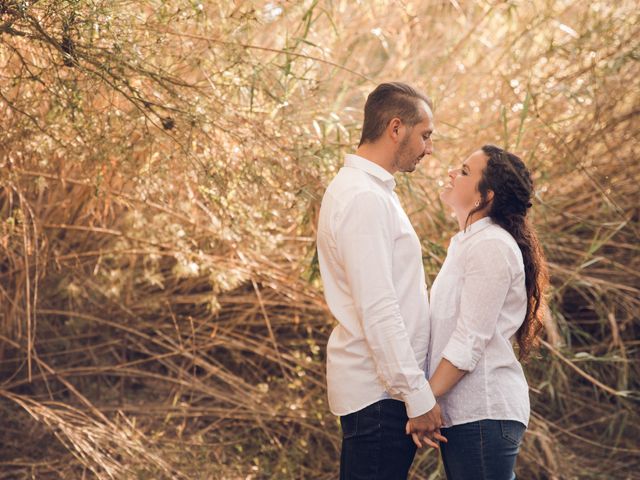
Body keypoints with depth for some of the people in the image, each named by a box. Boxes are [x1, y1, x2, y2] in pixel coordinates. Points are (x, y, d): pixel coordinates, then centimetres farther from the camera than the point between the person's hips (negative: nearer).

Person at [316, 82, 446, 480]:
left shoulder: (374, 192, 17)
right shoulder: (363, 198, -16)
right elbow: (377, 311, -21)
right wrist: (417, 395, -20)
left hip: (384, 388, 10)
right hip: (380, 391, -10)